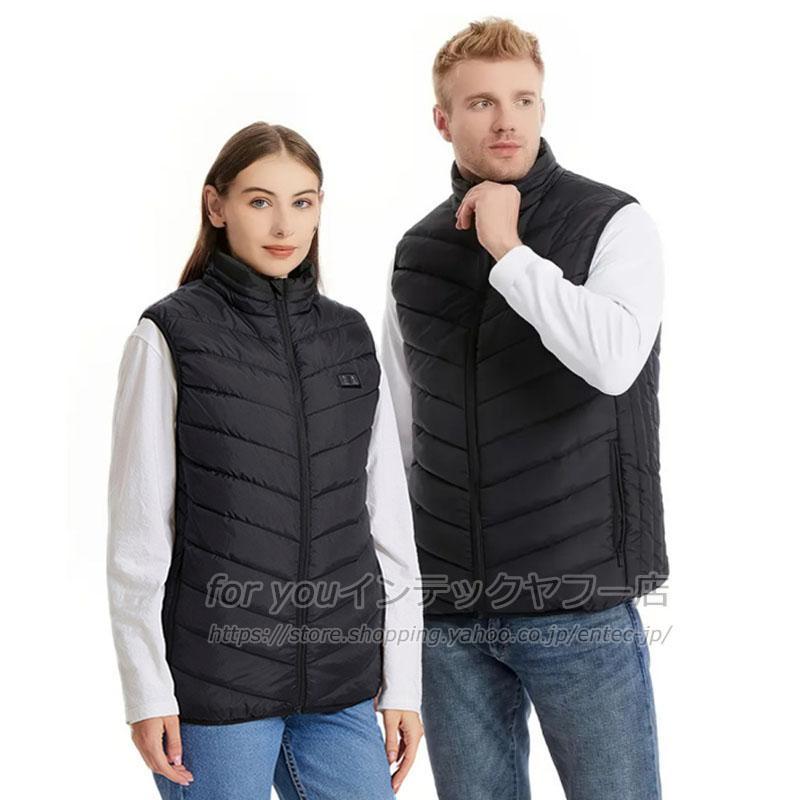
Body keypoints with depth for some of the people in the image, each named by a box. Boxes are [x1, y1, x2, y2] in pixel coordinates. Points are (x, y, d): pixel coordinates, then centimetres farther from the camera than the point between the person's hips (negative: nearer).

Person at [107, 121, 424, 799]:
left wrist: (402, 683, 7)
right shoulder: (172, 337, -4)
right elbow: (137, 531, -5)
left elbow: (389, 519, 10)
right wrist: (148, 693, -8)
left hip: (340, 687, 4)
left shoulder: (350, 337, 8)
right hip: (213, 686, -4)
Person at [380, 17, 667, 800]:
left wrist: (509, 251, -17)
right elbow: (396, 434, 13)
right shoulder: (416, 253, 8)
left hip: (580, 600, -3)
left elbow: (615, 361, -24)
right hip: (447, 607, 4)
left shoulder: (613, 222, -5)